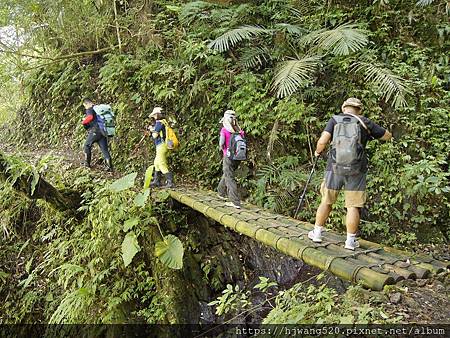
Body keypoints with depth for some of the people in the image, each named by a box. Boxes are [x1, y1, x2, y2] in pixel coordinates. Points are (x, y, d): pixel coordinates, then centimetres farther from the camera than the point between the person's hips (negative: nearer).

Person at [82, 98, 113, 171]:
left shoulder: (89, 110, -3)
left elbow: (90, 117, -24)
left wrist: (83, 122, -8)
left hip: (95, 131, -6)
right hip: (103, 131, 6)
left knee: (87, 145, 15)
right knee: (105, 149, 4)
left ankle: (87, 163, 18)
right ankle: (110, 167, -3)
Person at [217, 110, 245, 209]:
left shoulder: (224, 130, -11)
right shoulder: (239, 131, 3)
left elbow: (221, 143, -17)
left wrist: (221, 149, 3)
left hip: (228, 157, -6)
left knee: (229, 179, -2)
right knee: (226, 174, 27)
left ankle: (236, 202, -7)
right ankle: (221, 193, 46)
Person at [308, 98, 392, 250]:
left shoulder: (334, 120, 2)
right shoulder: (365, 122, 4)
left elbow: (322, 141, -12)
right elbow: (388, 136, 15)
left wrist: (318, 151, 8)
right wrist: (372, 133, 31)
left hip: (335, 168, 1)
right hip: (356, 171, -1)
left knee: (326, 202, 14)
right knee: (353, 206, 6)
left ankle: (317, 232, 22)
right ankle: (350, 240, 10)